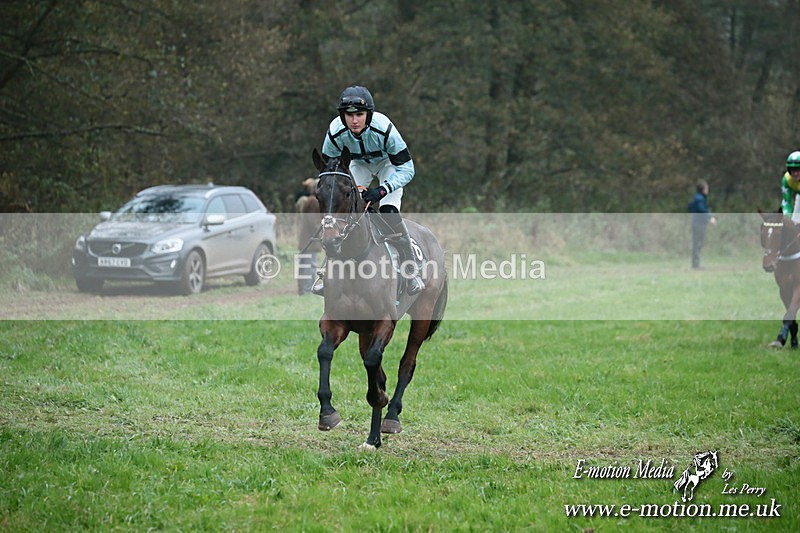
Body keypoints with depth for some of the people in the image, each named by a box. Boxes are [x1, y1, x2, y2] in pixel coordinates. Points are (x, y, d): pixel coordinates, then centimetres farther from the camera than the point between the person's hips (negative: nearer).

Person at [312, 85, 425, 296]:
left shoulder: (383, 128, -39)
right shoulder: (336, 132, -30)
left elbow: (407, 169, -32)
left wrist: (382, 190, -42)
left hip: (388, 162, -3)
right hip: (359, 164, 3)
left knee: (389, 213, -23)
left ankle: (413, 269, -10)